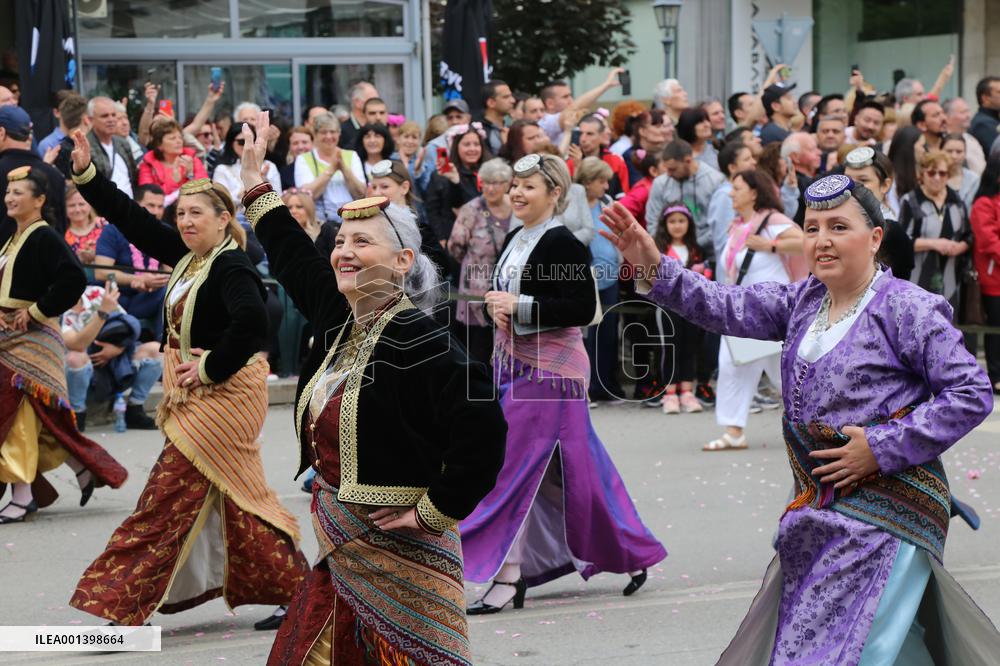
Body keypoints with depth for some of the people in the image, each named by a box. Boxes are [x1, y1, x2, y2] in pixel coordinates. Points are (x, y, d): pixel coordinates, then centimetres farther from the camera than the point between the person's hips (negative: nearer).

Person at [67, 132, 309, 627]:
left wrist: (212, 367, -24)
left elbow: (251, 320, -34)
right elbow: (133, 220, 10)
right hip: (194, 394, 10)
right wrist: (86, 174, 3)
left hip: (223, 394, -10)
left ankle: (123, 605, -4)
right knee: (231, 494, 15)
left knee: (167, 494, -8)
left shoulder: (231, 267, -18)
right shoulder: (188, 255, 8)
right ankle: (294, 589, 26)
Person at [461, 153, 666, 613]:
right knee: (551, 474, 12)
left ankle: (507, 575, -7)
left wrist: (519, 307, -21)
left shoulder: (562, 244, -13)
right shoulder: (515, 241, 12)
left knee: (514, 466, -11)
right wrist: (496, 307, 0)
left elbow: (583, 309, -19)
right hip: (514, 365, 9)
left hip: (548, 370, -9)